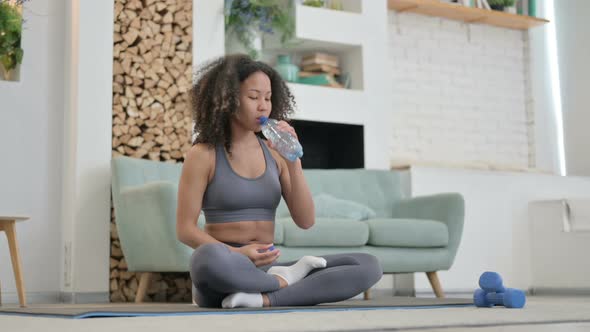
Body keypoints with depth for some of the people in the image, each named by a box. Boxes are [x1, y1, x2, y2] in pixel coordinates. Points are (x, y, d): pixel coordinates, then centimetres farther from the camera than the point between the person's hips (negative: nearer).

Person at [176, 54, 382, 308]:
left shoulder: (273, 152, 11)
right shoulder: (203, 154, -2)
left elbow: (305, 221, 4)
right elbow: (185, 230, -5)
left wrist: (293, 161, -8)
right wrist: (238, 254, -21)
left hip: (267, 272, 4)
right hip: (223, 277, -4)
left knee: (368, 266, -16)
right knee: (209, 260, -43)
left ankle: (265, 299, -28)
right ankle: (287, 281, -16)